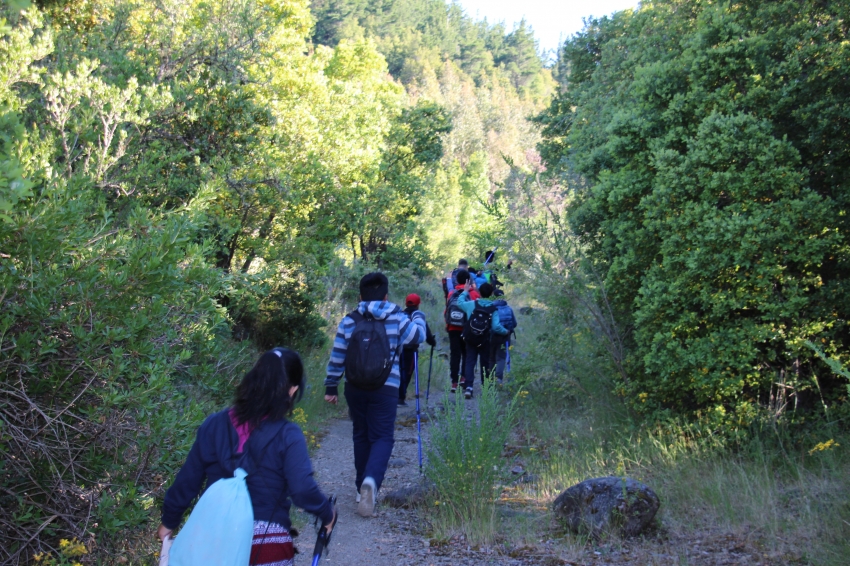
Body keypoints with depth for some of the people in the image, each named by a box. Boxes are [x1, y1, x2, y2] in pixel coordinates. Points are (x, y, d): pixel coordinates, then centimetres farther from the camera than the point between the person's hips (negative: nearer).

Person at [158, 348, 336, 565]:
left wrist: (169, 521, 19)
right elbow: (303, 490, -20)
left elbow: (187, 481, 5)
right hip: (268, 547, -3)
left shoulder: (214, 424, -2)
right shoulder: (287, 435, -14)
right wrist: (328, 514, -1)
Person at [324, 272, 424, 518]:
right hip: (385, 389, -2)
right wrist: (419, 319, 32)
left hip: (354, 388, 3)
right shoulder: (396, 318, -2)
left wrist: (331, 387, 12)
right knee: (382, 436, 1)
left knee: (361, 435, 17)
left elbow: (337, 357, 3)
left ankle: (363, 488, 22)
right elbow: (418, 337, 12)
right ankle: (371, 480, -25)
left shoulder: (349, 321, 2)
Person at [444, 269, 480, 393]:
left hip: (453, 329, 1)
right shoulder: (474, 294, -5)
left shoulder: (451, 294, 1)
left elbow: (446, 312, 5)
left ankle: (454, 382, 0)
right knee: (467, 354, 13)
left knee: (454, 354, 4)